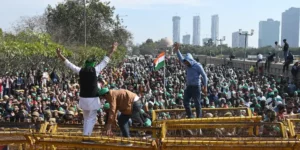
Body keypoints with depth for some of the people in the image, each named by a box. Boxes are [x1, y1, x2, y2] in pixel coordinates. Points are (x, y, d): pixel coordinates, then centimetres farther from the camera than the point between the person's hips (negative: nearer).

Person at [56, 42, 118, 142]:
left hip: (83, 98, 5)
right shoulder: (95, 70, -8)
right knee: (91, 119, 1)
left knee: (86, 118, 18)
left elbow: (69, 64, 9)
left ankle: (85, 135, 18)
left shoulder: (81, 71, 1)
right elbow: (105, 62, -1)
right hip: (92, 99, -5)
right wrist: (112, 51, 8)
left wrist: (60, 55, 19)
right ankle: (86, 136, -7)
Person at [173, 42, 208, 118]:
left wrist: (205, 87, -10)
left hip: (196, 86, -7)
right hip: (189, 86, 7)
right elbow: (181, 58, 11)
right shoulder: (187, 65, 9)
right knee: (185, 101, 4)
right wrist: (177, 50, -1)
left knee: (197, 103, -2)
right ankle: (189, 116, 14)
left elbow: (204, 76, -8)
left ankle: (199, 117, 6)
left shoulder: (198, 66, -9)